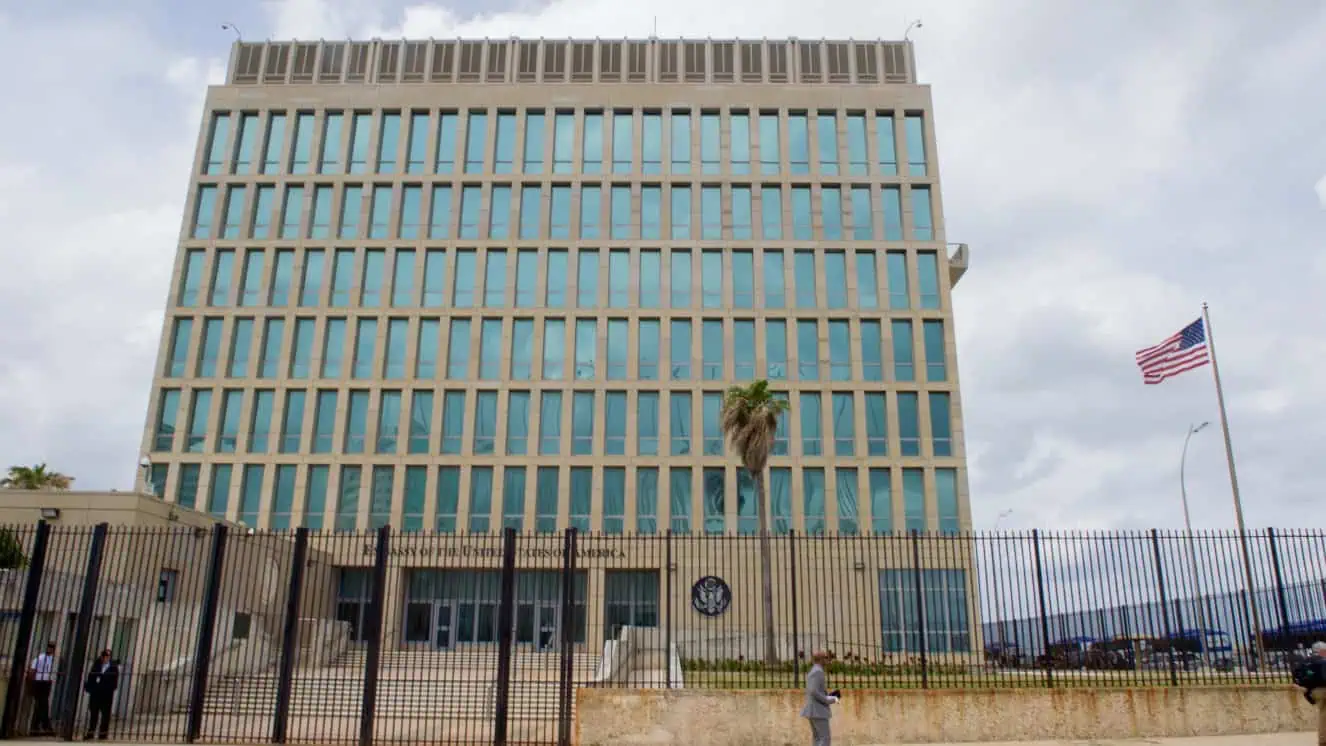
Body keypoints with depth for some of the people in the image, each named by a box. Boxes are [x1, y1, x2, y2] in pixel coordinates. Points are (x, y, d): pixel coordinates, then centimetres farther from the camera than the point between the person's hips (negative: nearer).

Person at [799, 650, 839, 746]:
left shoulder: (812, 672, 17)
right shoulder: (818, 671, -16)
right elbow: (813, 692, -24)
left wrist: (828, 695, 15)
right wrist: (829, 700, -14)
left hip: (813, 710, 10)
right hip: (818, 710, -10)